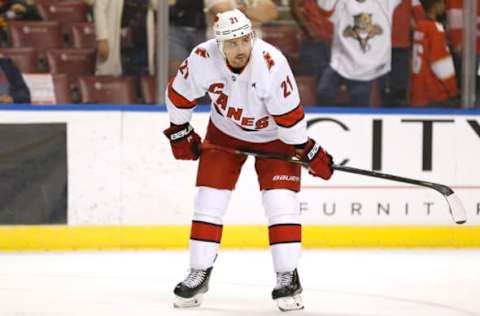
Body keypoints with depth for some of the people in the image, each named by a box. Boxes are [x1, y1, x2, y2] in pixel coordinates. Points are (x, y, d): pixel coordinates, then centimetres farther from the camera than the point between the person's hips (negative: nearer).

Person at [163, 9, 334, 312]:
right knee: (209, 199, -2)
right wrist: (180, 133, 2)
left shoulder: (272, 64, -34)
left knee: (280, 202, -13)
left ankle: (288, 277, -4)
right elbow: (179, 94, -6)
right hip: (225, 132, 3)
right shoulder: (202, 59, -25)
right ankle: (199, 274, 10)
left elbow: (289, 115, -25)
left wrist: (309, 151, -19)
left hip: (273, 135, -3)